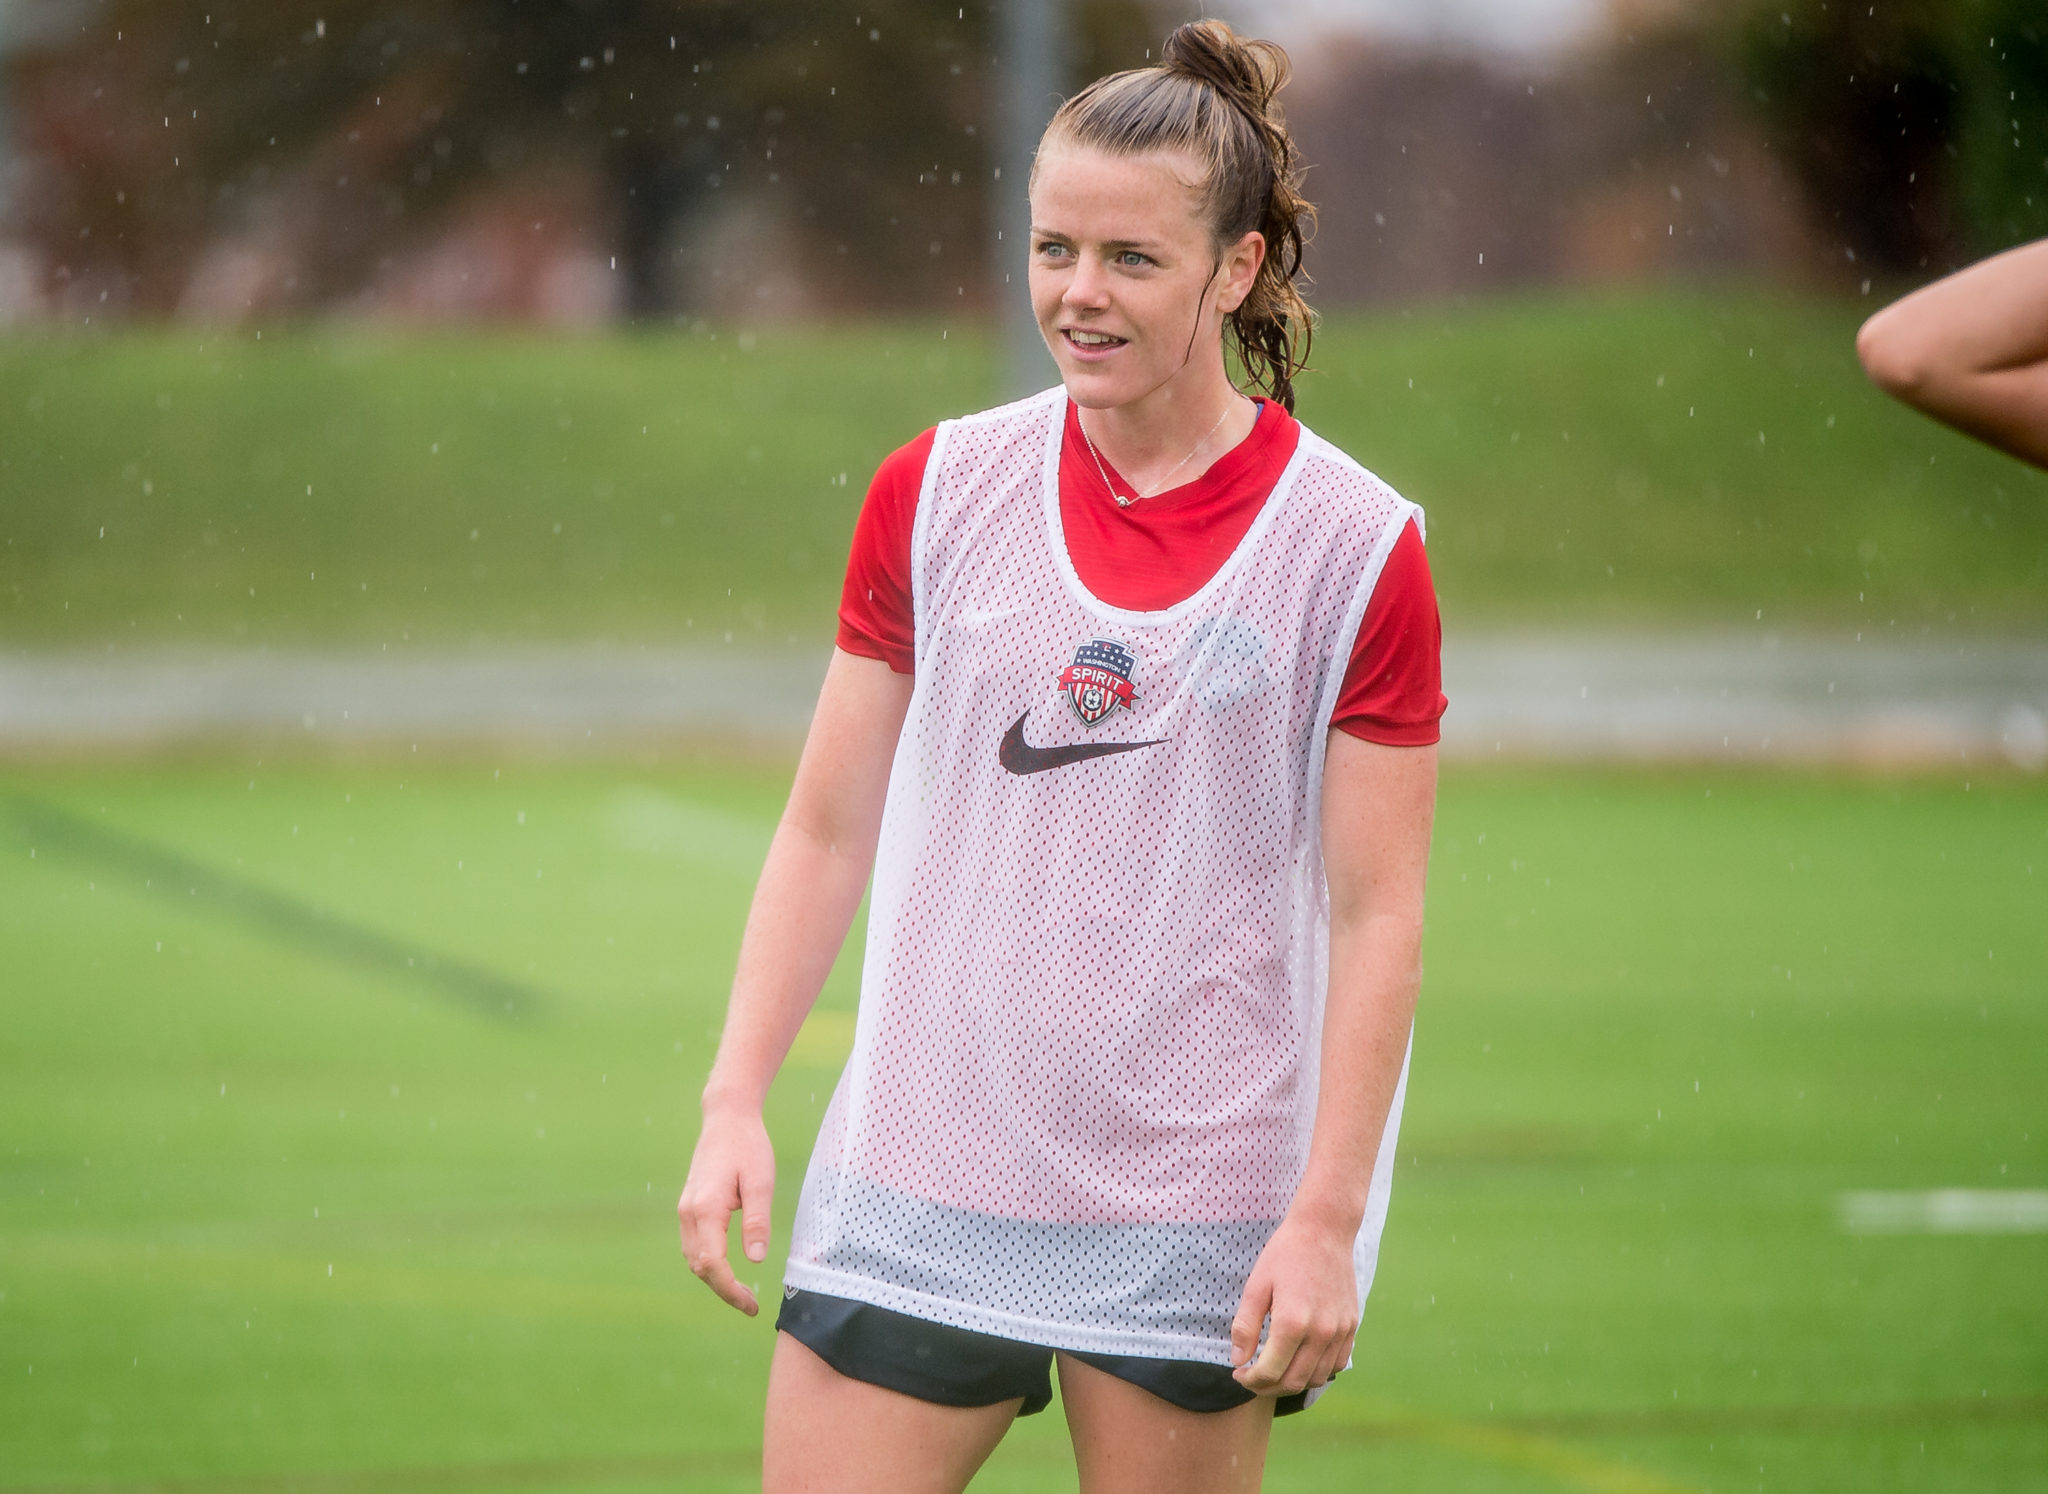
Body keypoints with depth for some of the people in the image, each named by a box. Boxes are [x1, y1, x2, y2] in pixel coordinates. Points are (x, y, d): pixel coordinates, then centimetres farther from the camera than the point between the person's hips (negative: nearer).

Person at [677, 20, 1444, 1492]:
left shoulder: (1356, 546, -4)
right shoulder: (939, 489, 5)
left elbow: (1377, 916, -4)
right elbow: (828, 828, 9)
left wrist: (1326, 1219, -9)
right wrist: (736, 1104, 1)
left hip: (1193, 1213, -2)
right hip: (916, 1190, 2)